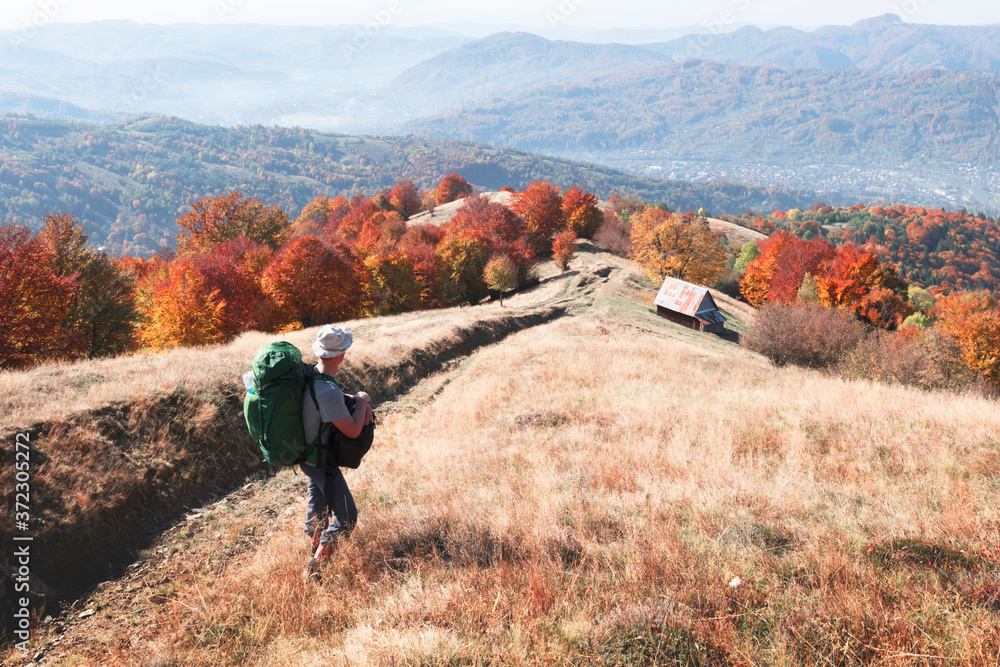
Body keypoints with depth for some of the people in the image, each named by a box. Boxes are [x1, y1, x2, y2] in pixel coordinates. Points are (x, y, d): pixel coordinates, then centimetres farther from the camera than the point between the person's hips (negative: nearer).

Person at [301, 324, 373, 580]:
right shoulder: (327, 392, -35)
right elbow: (353, 430, -27)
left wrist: (361, 405, -5)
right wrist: (361, 401, -12)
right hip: (321, 461, -9)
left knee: (317, 503, 29)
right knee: (346, 516, -2)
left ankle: (314, 547, 51)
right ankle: (313, 572, 2)